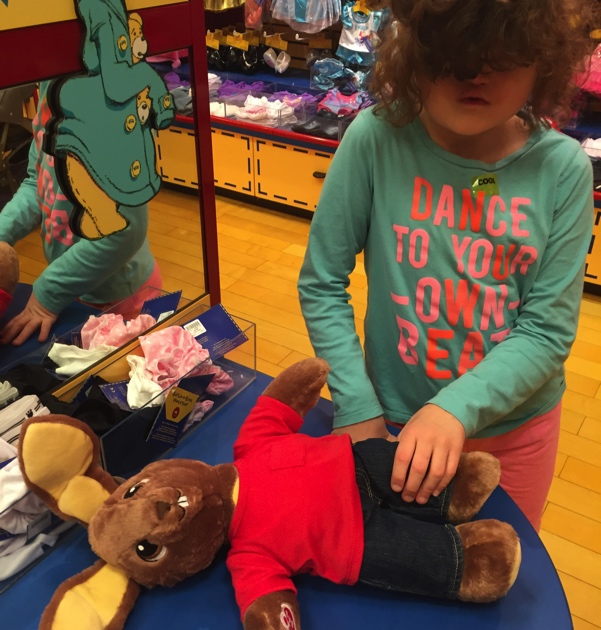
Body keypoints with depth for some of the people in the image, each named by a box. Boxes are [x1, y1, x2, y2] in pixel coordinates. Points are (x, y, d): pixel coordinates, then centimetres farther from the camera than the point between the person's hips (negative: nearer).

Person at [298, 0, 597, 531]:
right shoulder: (376, 139, -19)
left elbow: (549, 330, -13)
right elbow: (322, 283, -12)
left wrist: (459, 407, -27)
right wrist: (358, 407, -14)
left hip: (516, 424, 1)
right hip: (394, 416, 0)